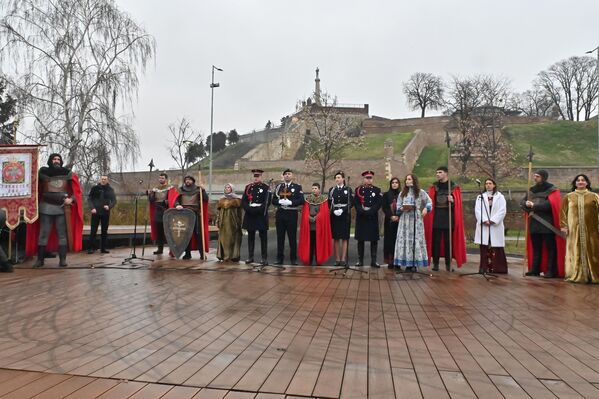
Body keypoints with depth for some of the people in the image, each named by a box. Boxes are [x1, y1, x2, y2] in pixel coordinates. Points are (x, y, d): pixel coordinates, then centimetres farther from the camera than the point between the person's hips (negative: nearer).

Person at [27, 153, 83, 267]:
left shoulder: (67, 173, 7)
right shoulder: (43, 172, 6)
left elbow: (76, 189, 6)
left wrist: (71, 199, -10)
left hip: (62, 208, 0)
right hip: (46, 208, 0)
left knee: (62, 234, 1)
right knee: (43, 234, 2)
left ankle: (62, 260, 4)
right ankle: (40, 259, 10)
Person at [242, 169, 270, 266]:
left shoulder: (266, 188, 0)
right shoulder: (248, 187, 12)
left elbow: (267, 202, -8)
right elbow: (243, 201, 6)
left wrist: (257, 210, -16)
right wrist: (249, 209, -11)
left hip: (261, 215, -4)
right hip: (250, 215, 4)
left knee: (263, 237, -1)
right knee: (251, 237, 9)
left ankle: (264, 258, 3)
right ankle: (250, 257, 18)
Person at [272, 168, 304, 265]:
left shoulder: (297, 187, 3)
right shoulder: (279, 186, 13)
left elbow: (301, 200, -7)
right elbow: (274, 200, 9)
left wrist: (290, 202, -18)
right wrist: (280, 201, -11)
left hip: (292, 214, -3)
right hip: (280, 214, 3)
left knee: (292, 237, 2)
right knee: (280, 237, 7)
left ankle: (293, 259, 11)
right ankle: (279, 258, 15)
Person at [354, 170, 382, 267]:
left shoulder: (377, 190, 7)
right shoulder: (358, 189, 7)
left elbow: (378, 204, -3)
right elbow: (356, 203, 0)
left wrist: (369, 211, -14)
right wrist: (363, 211, -15)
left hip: (373, 218, 0)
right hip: (361, 218, 0)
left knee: (374, 239, 0)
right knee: (360, 239, 3)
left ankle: (373, 261, 5)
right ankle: (360, 260, 11)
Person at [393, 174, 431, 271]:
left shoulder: (420, 192, 5)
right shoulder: (402, 193, 11)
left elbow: (429, 201, 9)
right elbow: (398, 206, 10)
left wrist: (426, 209, -9)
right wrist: (402, 208, -10)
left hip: (416, 220, -2)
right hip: (405, 220, 2)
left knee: (416, 240, -3)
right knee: (405, 240, -3)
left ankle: (415, 264, 1)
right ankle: (408, 264, 1)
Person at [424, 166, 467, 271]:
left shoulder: (454, 187, 4)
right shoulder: (434, 186, 8)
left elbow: (458, 203, 2)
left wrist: (452, 200, -20)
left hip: (449, 216, -1)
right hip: (436, 216, 1)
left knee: (448, 240, 2)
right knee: (436, 240, 0)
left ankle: (448, 264, 10)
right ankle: (436, 263, 6)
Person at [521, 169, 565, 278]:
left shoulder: (552, 190, -3)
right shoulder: (532, 190, 14)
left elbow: (550, 203, -17)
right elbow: (522, 202, 9)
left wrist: (534, 206, -16)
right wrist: (526, 203, -14)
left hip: (547, 223, -6)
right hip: (534, 223, 6)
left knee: (550, 248, -2)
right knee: (535, 247, 9)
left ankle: (551, 271, 1)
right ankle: (535, 269, 13)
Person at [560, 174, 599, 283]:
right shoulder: (568, 197, 8)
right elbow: (563, 212, 7)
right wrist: (564, 226, -1)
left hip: (590, 230, 0)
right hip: (574, 230, 0)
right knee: (575, 252, 1)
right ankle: (576, 275, 7)